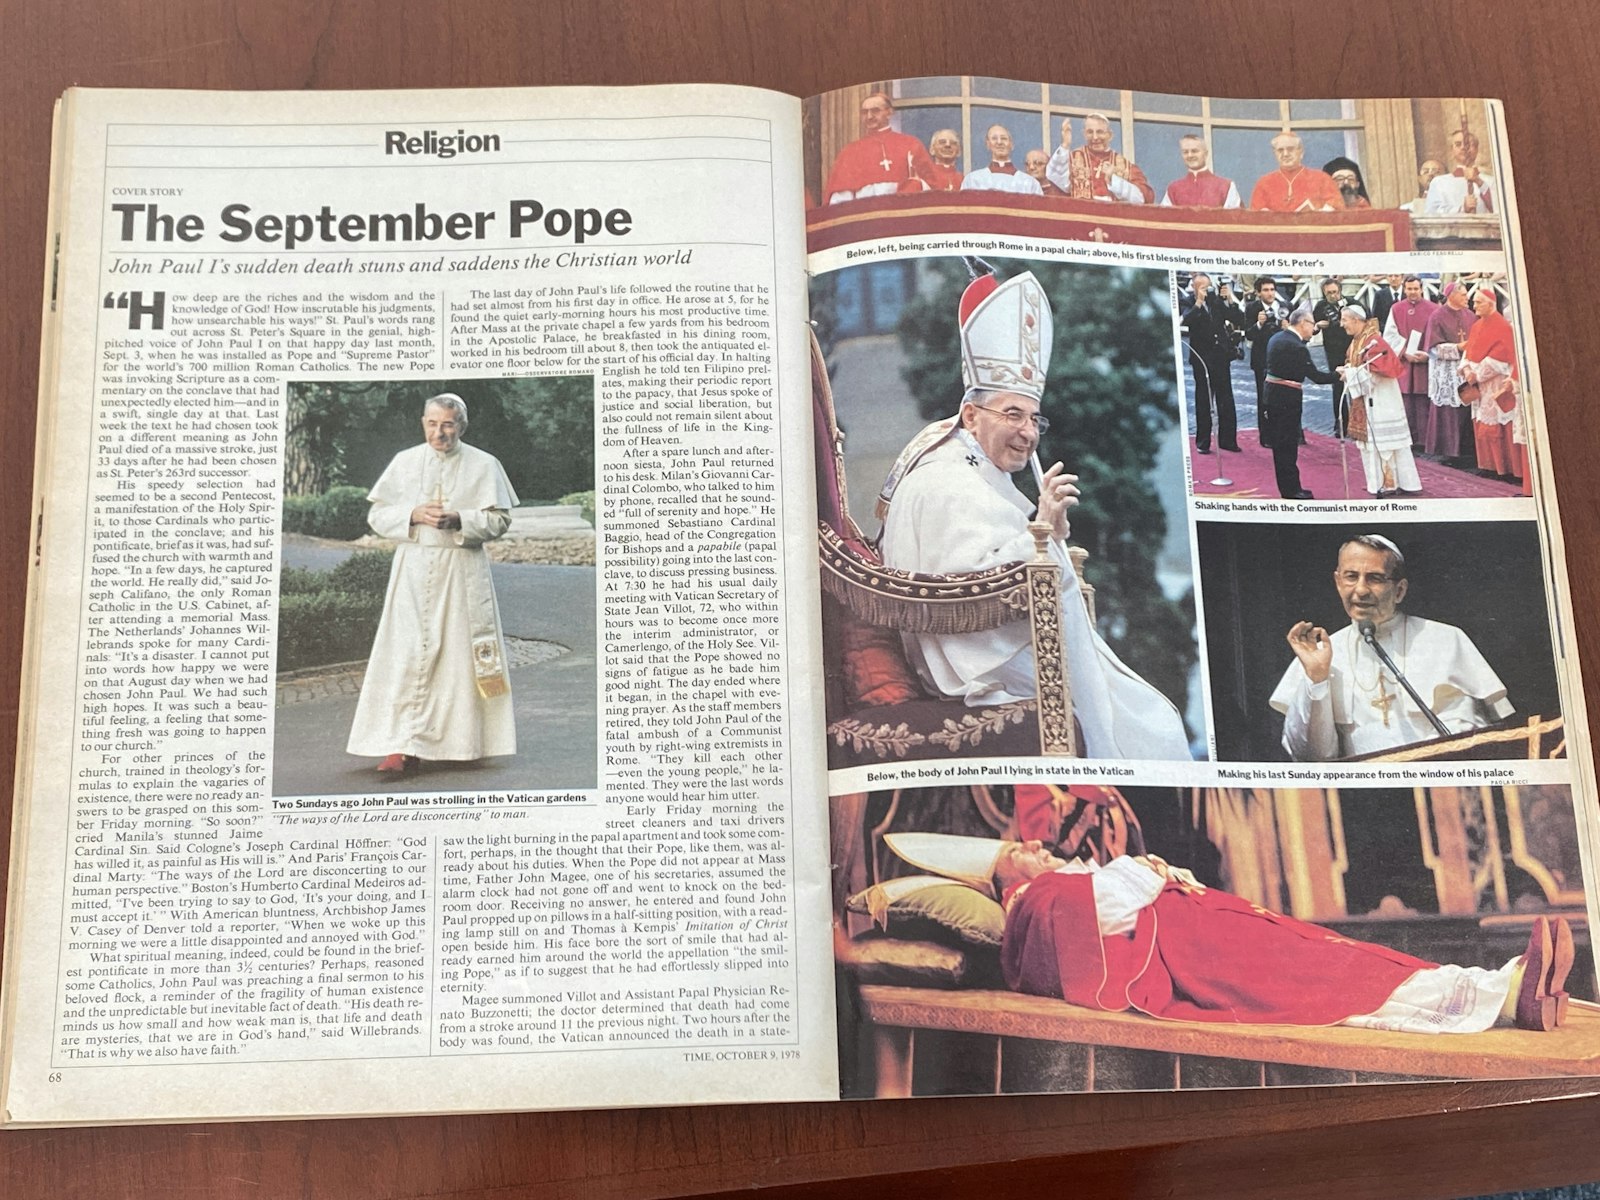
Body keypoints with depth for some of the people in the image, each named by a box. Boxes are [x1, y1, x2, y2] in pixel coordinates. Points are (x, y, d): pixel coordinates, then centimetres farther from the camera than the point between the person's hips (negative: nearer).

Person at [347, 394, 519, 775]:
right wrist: (414, 515, -12)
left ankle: (458, 741, 14)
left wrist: (459, 520, -16)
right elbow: (377, 515, 7)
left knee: (459, 651, 2)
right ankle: (402, 745, -10)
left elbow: (499, 519, 0)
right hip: (414, 568, 1)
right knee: (408, 652, -8)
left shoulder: (483, 465, 3)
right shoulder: (404, 462, 8)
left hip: (462, 571, -1)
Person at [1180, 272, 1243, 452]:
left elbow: (1240, 320, 4)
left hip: (1221, 356, 3)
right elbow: (1185, 321, -23)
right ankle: (1203, 442, 8)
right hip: (1202, 358, -3)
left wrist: (1229, 301, -6)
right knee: (1203, 401, 3)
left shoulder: (1217, 302, 7)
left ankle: (1228, 440, 12)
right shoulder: (1190, 305, -2)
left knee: (1226, 400, 6)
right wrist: (1199, 301, -20)